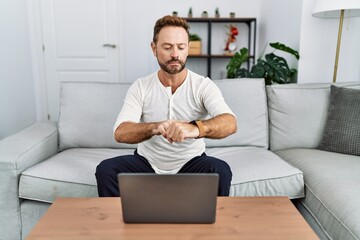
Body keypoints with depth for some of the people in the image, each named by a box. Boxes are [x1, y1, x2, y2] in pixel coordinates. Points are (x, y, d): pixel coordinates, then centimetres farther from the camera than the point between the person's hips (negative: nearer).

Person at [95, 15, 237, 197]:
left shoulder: (203, 86, -10)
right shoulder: (140, 87, -6)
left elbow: (230, 123, -28)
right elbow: (120, 132, -20)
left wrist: (195, 128, -51)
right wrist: (154, 127, -42)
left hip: (191, 163, 0)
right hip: (147, 162, 1)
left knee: (221, 171, -30)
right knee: (106, 170, -24)